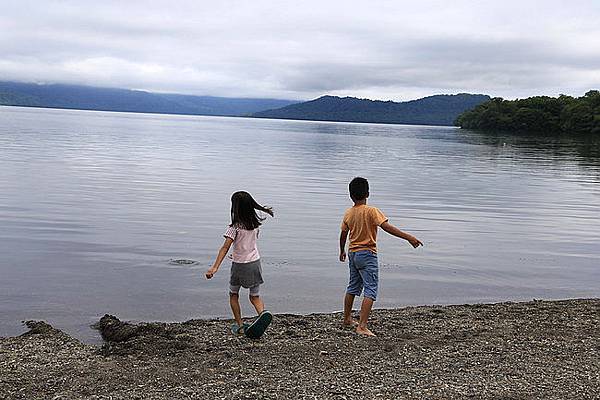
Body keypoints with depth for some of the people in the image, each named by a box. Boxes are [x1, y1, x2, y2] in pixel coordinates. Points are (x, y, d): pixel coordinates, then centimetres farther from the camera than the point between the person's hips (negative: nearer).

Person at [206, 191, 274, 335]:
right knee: (255, 297, 14)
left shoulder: (235, 227, -17)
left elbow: (225, 247, -24)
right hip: (255, 262, 4)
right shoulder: (255, 223, -1)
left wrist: (215, 267, -28)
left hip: (239, 265, -4)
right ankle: (263, 314, -14)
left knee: (233, 295, 18)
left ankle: (239, 325, 18)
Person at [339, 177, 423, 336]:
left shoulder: (348, 213, 3)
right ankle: (362, 326, -15)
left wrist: (342, 251, 31)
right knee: (370, 290, -6)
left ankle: (347, 319, 35)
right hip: (367, 254, -7)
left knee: (353, 287, 21)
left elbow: (343, 235, 13)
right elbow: (387, 227, -23)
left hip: (352, 254, 7)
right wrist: (409, 237, -23)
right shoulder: (371, 211, -14)